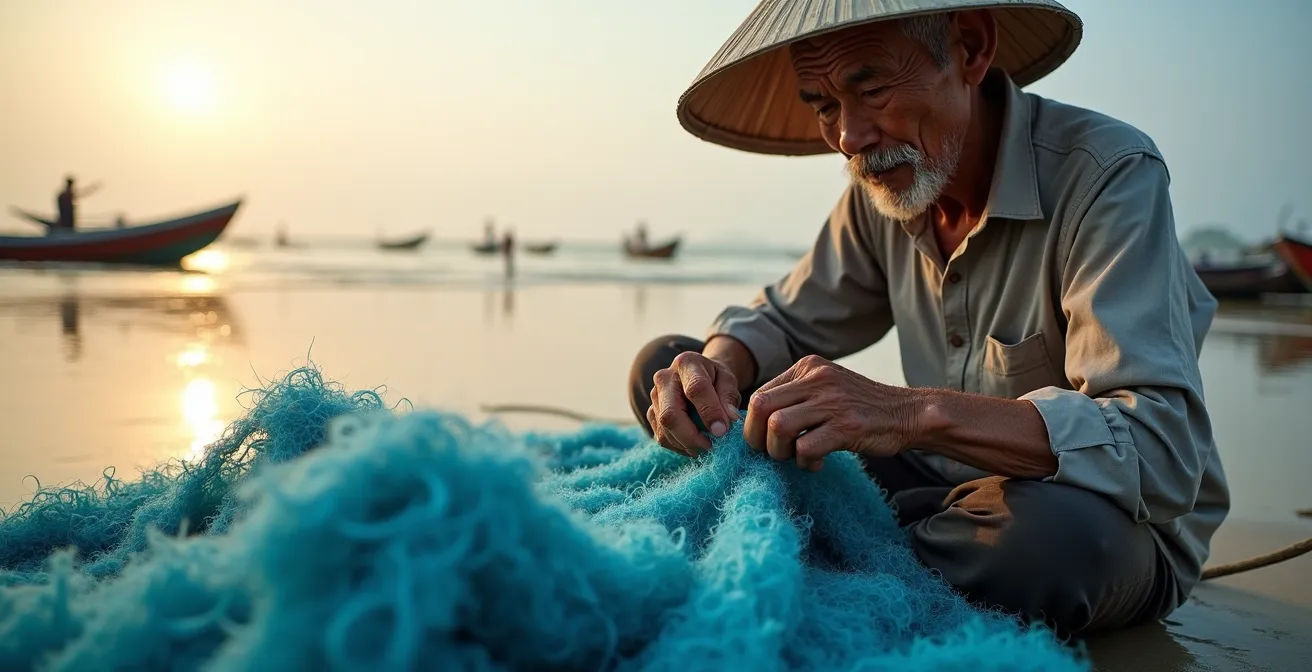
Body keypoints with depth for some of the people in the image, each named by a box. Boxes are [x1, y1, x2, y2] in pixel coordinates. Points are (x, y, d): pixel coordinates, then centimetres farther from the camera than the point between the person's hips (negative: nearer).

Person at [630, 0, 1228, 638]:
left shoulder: (1109, 174, -21)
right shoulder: (885, 180, -2)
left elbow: (1162, 451, -31)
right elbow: (784, 318, 8)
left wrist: (918, 412, -44)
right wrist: (716, 368, -16)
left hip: (1116, 527, -4)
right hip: (943, 488, 5)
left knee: (1054, 523, -43)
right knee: (665, 366, -1)